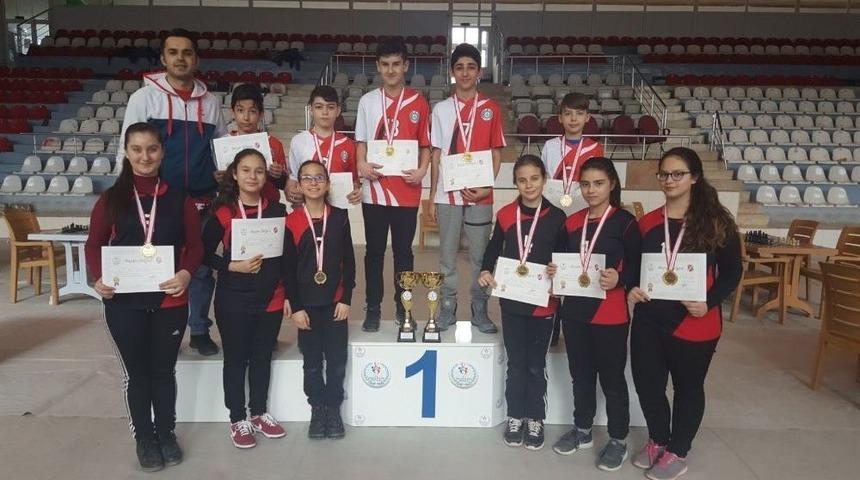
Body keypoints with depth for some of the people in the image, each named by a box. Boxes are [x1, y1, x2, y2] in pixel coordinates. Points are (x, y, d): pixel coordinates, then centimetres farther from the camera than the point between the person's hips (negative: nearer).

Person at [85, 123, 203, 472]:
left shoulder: (179, 199, 1)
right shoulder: (111, 199, 0)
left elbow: (195, 245, 0)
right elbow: (94, 244, 3)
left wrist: (187, 273, -19)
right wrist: (99, 278, -14)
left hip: (170, 300, 0)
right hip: (123, 302, 0)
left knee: (164, 370, 15)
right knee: (136, 372, 11)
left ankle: (166, 434, 32)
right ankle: (144, 438, 29)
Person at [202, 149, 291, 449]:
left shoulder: (278, 211, 3)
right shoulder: (222, 212, -5)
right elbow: (205, 254, -4)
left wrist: (288, 295, 5)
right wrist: (233, 266, -18)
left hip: (271, 299, 3)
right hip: (233, 301, -2)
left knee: (262, 358, 14)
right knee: (236, 359, 8)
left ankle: (259, 413, 31)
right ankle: (238, 419, 22)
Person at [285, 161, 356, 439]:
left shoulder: (339, 218, -1)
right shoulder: (292, 221, -4)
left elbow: (349, 261, 1)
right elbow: (288, 267, -3)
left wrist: (346, 299, -4)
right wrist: (295, 307, -6)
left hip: (335, 302, 0)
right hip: (306, 304, 0)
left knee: (337, 359, 5)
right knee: (312, 361, 10)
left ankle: (333, 409, 21)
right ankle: (317, 409, 24)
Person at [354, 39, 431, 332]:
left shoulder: (418, 102, 3)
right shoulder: (367, 101, 6)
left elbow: (425, 144, 5)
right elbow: (361, 141, 9)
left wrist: (422, 170, -12)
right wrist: (362, 164, -10)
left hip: (407, 190, -1)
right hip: (374, 189, 1)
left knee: (403, 251, 9)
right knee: (374, 251, 8)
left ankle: (403, 307, 21)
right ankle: (373, 309, 19)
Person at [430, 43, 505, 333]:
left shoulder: (491, 109, 3)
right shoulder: (441, 109, 6)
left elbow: (496, 153, 4)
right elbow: (436, 154, 6)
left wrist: (487, 187, -10)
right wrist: (431, 196, 3)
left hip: (480, 194, -1)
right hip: (447, 194, 1)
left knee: (480, 255, 6)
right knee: (447, 255, 7)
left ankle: (480, 310, 18)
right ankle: (447, 308, 19)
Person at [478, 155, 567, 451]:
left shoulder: (557, 217, -5)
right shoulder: (505, 214, -2)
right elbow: (494, 249, 9)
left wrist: (558, 270, -19)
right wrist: (485, 271, -8)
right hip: (512, 301, 1)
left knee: (536, 365, 12)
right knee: (516, 364, 13)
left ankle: (536, 419, 28)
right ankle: (515, 417, 28)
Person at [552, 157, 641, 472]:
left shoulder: (625, 222, -8)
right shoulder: (572, 222, 9)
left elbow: (637, 269, -9)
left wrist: (619, 279, -28)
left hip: (610, 314, -5)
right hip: (574, 310, 5)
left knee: (611, 377, 7)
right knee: (580, 374, 16)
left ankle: (618, 440, 23)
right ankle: (582, 430, 34)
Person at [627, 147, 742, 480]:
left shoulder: (716, 222, -6)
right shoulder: (647, 222, 5)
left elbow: (732, 272, -3)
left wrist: (709, 302, -18)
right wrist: (631, 288, -9)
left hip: (694, 322, -3)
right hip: (649, 319, 3)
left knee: (687, 386, 13)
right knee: (647, 383, 9)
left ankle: (677, 453, 31)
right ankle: (658, 440, 36)